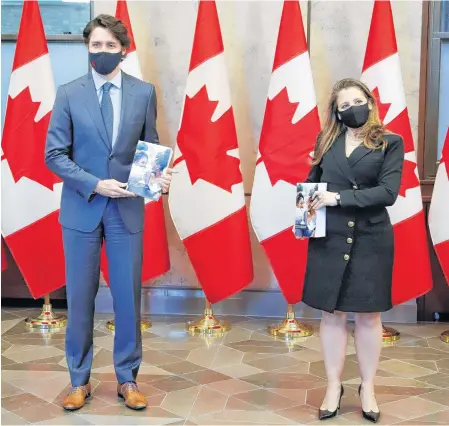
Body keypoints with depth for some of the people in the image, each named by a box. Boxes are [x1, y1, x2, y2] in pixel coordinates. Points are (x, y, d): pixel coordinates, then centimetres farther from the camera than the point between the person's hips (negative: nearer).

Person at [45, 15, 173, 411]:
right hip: (81, 208, 0)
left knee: (128, 296, 6)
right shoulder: (69, 93, -1)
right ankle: (79, 380, 22)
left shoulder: (144, 92, 3)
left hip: (127, 209, 1)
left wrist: (160, 175, -13)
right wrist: (95, 184, -15)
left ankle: (127, 379, 21)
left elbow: (151, 147, 8)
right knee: (80, 297, 7)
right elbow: (54, 155, -3)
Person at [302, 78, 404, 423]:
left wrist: (339, 197, -18)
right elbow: (311, 183, 13)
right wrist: (305, 208, -9)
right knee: (332, 314, 7)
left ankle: (368, 387, 24)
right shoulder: (326, 141, 7)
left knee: (368, 315, 8)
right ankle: (334, 386, 21)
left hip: (371, 240, -2)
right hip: (329, 239, 2)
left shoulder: (390, 143, -2)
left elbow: (388, 192, -14)